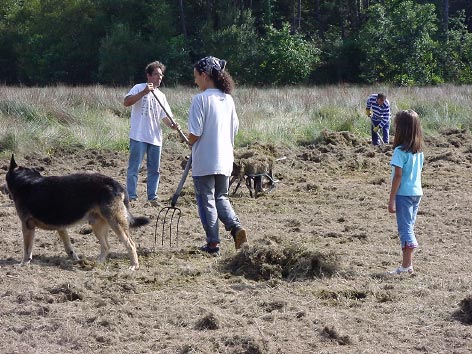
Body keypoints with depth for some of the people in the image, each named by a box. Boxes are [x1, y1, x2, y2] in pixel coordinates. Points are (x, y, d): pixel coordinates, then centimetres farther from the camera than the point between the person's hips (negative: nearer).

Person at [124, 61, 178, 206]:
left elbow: (164, 116, 11)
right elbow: (126, 102, -15)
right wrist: (144, 93, -22)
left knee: (154, 169, 9)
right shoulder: (139, 88, 0)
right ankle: (131, 197, -1)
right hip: (139, 136, -6)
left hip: (155, 138, 6)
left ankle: (152, 197, 16)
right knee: (134, 168, -5)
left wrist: (172, 125, -10)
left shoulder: (161, 96, 16)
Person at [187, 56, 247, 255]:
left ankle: (213, 244, 8)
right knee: (221, 197, 20)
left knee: (206, 201, 5)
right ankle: (235, 226, -3)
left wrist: (190, 141, 4)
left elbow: (194, 134, -18)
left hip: (204, 162, -6)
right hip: (225, 160, 6)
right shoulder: (227, 99, 5)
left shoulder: (201, 99, -16)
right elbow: (234, 129, 11)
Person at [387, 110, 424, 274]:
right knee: (409, 227, 14)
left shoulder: (400, 151, -16)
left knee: (405, 228, -4)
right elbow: (418, 172, 11)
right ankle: (408, 263, 18)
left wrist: (392, 199, -13)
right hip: (417, 192, 7)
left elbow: (398, 176, -17)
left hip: (404, 193, -7)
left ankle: (406, 265, -5)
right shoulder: (419, 150, 7)